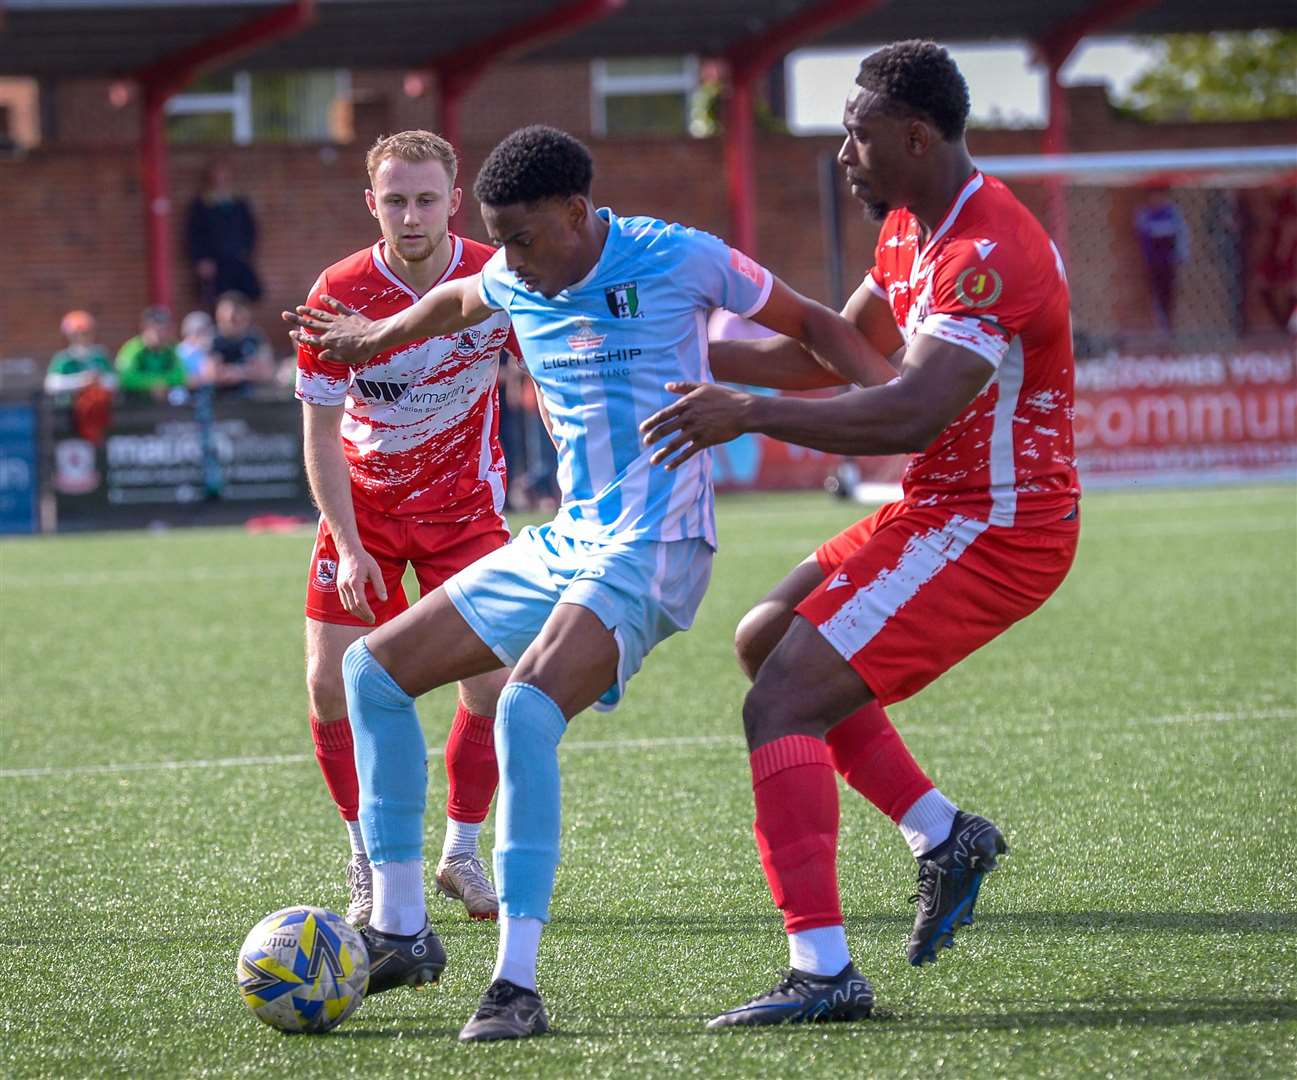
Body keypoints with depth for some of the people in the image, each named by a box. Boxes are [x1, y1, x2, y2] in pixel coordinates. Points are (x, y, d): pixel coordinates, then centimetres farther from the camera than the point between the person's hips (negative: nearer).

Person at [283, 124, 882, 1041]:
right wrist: (378, 338, 48)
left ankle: (518, 986, -30)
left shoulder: (680, 260, -11)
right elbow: (454, 302, 33)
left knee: (527, 710, -30)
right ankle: (401, 930, 12)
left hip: (652, 550, -8)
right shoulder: (512, 284, 7)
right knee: (373, 671, 6)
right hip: (565, 543, 8)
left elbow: (810, 324, 1)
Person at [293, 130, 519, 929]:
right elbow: (321, 431, -11)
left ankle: (462, 854, 8)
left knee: (492, 680, -11)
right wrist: (348, 546, -18)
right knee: (332, 683, -9)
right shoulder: (340, 294, -16)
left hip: (465, 504, 0)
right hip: (365, 503, 0)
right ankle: (370, 864, 8)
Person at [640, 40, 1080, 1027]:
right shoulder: (912, 228, 10)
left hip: (987, 530, -11)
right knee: (766, 641, 20)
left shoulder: (988, 251, -23)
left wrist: (754, 414, -32)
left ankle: (822, 970, -20)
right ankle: (945, 836, 17)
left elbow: (914, 414, -33)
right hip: (945, 512, 11)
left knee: (782, 705, -16)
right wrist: (706, 355, 17)